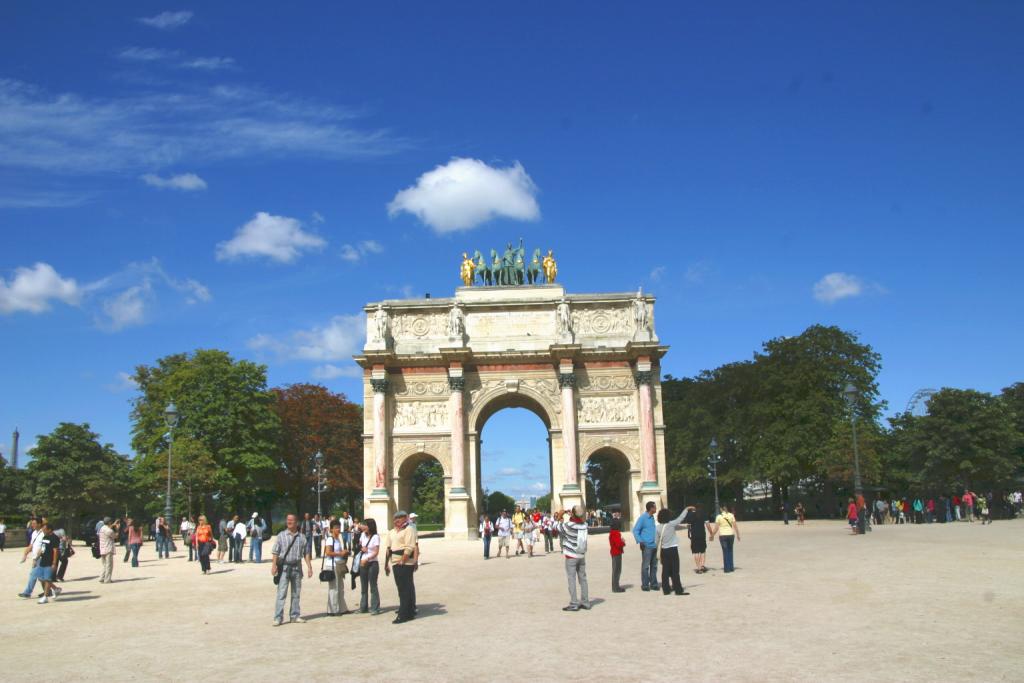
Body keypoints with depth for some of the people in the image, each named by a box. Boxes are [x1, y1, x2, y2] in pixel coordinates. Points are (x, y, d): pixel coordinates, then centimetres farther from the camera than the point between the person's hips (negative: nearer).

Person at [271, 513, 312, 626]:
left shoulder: (302, 537, 6)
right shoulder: (281, 536, 0)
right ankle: (278, 618, -4)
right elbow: (275, 552, -4)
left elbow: (306, 553, 9)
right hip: (284, 567, -3)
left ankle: (295, 616, 19)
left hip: (297, 567, 3)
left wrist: (309, 567, 5)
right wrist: (274, 565, -14)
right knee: (281, 593, -7)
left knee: (296, 593, 10)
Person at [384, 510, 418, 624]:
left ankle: (403, 615, -5)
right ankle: (410, 612, 22)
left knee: (404, 589, -7)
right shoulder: (392, 532, 16)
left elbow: (409, 548, -17)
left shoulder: (409, 529, -9)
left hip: (405, 563, -8)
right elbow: (389, 549, 18)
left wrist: (402, 561, -19)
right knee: (401, 588, 12)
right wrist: (386, 564, 14)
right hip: (396, 563, 8)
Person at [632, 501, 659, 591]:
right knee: (645, 566, -2)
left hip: (654, 546, 7)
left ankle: (653, 584, 19)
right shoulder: (643, 518, -9)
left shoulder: (652, 518, 13)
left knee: (654, 565, 11)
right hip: (647, 546, -7)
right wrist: (640, 541, -18)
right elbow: (635, 530, -10)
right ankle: (645, 585, 4)